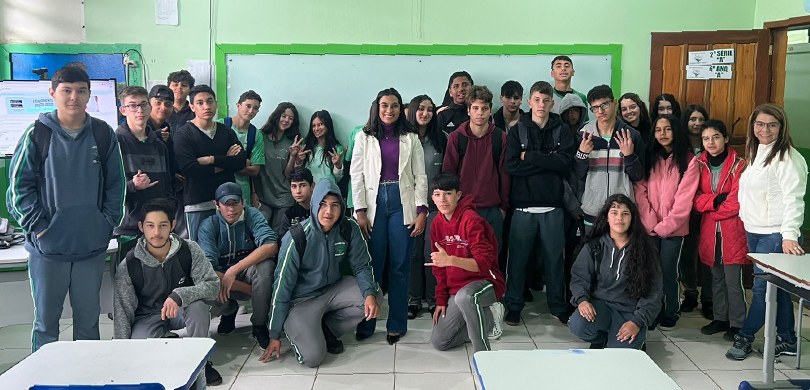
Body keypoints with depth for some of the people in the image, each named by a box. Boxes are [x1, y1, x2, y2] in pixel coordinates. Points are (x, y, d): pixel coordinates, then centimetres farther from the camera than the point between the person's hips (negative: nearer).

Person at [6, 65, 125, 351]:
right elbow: (19, 185, -2)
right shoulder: (37, 134, -4)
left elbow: (115, 184, 8)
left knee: (89, 317, 14)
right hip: (48, 245, -2)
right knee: (46, 319, 8)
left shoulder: (103, 134, 3)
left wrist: (108, 221, 0)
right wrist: (37, 226, -9)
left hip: (92, 244, 2)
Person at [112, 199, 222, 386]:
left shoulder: (189, 250, -17)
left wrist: (179, 295, -39)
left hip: (182, 310, 0)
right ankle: (167, 339, 6)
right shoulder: (128, 265, -17)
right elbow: (122, 312, -12)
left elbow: (213, 285, -22)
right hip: (148, 316, 0)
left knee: (198, 304, -34)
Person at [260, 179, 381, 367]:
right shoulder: (297, 238, -23)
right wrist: (275, 336, -10)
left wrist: (370, 294, -26)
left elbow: (362, 265, -2)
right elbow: (282, 286, -16)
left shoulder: (349, 229, -13)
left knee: (372, 299, -20)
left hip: (333, 288, 5)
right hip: (301, 300, -5)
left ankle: (327, 329, 3)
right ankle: (300, 331, 13)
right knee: (312, 357, -23)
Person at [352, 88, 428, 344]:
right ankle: (366, 322, 12)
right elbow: (357, 176, 2)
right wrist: (360, 211, -6)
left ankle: (397, 324, 12)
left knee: (400, 265, 3)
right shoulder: (364, 138, 7)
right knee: (372, 265, 0)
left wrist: (422, 210, -4)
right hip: (374, 204, 0)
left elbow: (420, 176, 5)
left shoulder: (411, 138, 8)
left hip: (403, 204, 1)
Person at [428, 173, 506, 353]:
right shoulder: (437, 224, 4)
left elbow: (485, 262, -27)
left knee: (464, 296, -42)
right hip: (455, 289, 8)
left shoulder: (471, 220, -19)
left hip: (486, 282, -8)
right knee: (439, 342, 3)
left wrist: (450, 260, -41)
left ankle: (483, 352, -22)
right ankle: (488, 318, 17)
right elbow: (439, 267, 12)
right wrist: (441, 300, 7)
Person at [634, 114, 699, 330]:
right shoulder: (649, 157, 9)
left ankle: (670, 314, 17)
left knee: (668, 271, 0)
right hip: (649, 227, 3)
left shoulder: (688, 161, -2)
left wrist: (665, 225, -12)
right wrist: (650, 222, -10)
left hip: (673, 228, -3)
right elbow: (640, 191, 1)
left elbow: (684, 198, -8)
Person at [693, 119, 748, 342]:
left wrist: (710, 208, -4)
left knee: (733, 281, -2)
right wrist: (717, 200, -16)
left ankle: (737, 324, 11)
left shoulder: (738, 165, -8)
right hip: (710, 232, 5)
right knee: (717, 279, 16)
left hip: (732, 232, -5)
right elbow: (696, 200, 1)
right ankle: (720, 319, 28)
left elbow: (737, 202, -13)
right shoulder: (700, 165, 6)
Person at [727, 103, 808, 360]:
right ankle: (787, 341, 20)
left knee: (762, 287, -2)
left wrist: (789, 235, -27)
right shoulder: (756, 154, 14)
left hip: (775, 235, -8)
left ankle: (745, 337, 9)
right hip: (754, 232, 8)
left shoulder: (788, 158, -12)